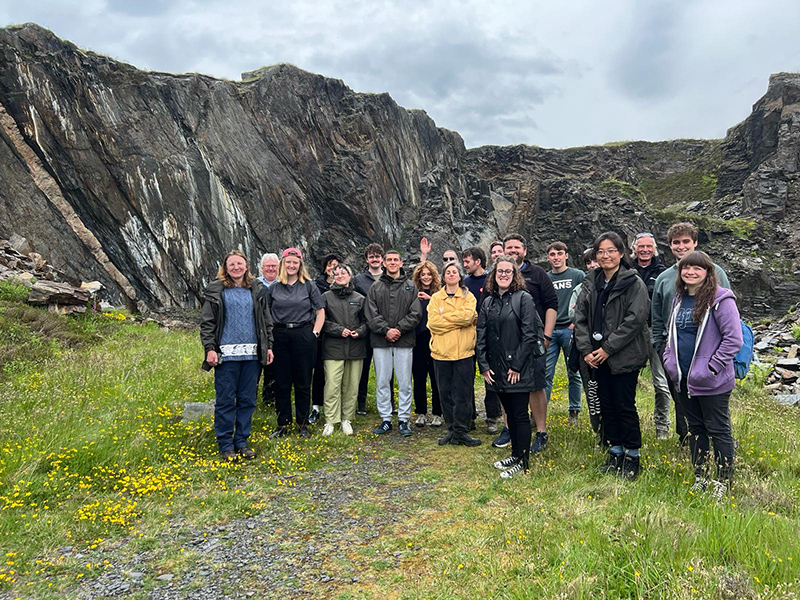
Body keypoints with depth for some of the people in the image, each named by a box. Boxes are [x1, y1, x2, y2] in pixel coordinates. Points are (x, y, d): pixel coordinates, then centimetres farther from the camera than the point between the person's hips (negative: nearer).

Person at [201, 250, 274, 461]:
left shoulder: (257, 289, 11)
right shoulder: (215, 290, 3)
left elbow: (266, 321, 16)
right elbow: (207, 323, 1)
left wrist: (268, 346, 10)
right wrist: (210, 348, -8)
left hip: (252, 354, 3)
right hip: (226, 354, -3)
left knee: (248, 400, 8)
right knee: (225, 400, 2)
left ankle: (242, 441, 20)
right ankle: (225, 445, 13)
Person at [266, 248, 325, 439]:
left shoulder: (309, 286, 3)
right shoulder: (273, 288, 7)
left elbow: (320, 312, 5)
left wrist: (315, 333, -3)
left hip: (304, 336, -1)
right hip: (280, 337, 1)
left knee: (303, 383, 5)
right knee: (282, 383, 6)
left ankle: (302, 424, 17)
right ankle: (283, 424, 18)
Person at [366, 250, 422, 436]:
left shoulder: (410, 287, 7)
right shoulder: (376, 287, 8)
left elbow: (415, 314, -2)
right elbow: (371, 314, 0)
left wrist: (399, 329, -13)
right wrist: (386, 330, -13)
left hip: (404, 341, -1)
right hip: (381, 341, 1)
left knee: (404, 382, 3)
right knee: (382, 382, 5)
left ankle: (403, 419, 13)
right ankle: (386, 419, 15)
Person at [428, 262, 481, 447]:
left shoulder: (468, 297, 7)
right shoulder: (436, 298, 9)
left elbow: (467, 316, -13)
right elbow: (433, 322, -6)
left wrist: (445, 316, -8)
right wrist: (457, 320, -9)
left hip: (463, 351, -1)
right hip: (441, 351, 2)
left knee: (463, 393, 0)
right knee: (446, 393, 6)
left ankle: (461, 431, 8)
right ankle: (452, 429, 17)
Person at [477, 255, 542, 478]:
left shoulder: (523, 299, -7)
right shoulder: (488, 302, 10)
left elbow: (530, 335, -12)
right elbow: (481, 336, 9)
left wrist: (517, 366, -14)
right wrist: (484, 365, 1)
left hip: (518, 370, -6)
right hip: (497, 370, 6)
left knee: (521, 415, 1)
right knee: (509, 413, 17)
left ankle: (523, 462, 10)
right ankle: (515, 454, 30)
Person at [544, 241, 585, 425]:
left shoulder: (578, 275, 3)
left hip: (570, 329, -2)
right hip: (549, 331, 2)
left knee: (574, 373, 5)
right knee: (545, 373, 0)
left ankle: (574, 412, 16)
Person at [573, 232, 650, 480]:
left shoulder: (634, 283, -9)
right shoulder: (591, 283, 8)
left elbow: (634, 320, -16)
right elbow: (580, 317, 6)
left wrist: (608, 348, -16)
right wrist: (586, 349, -5)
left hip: (624, 356, -6)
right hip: (597, 357, 6)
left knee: (625, 406, 1)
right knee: (606, 405, 13)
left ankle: (632, 457, 18)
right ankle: (615, 453, 28)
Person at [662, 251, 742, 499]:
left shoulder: (721, 299, -13)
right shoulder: (679, 299, 10)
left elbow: (733, 339, -16)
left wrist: (711, 367, -17)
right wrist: (669, 359, 9)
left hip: (712, 382, -7)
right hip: (683, 378, 7)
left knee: (718, 430, 5)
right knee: (695, 428, 17)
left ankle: (724, 482, 19)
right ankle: (699, 478, 29)